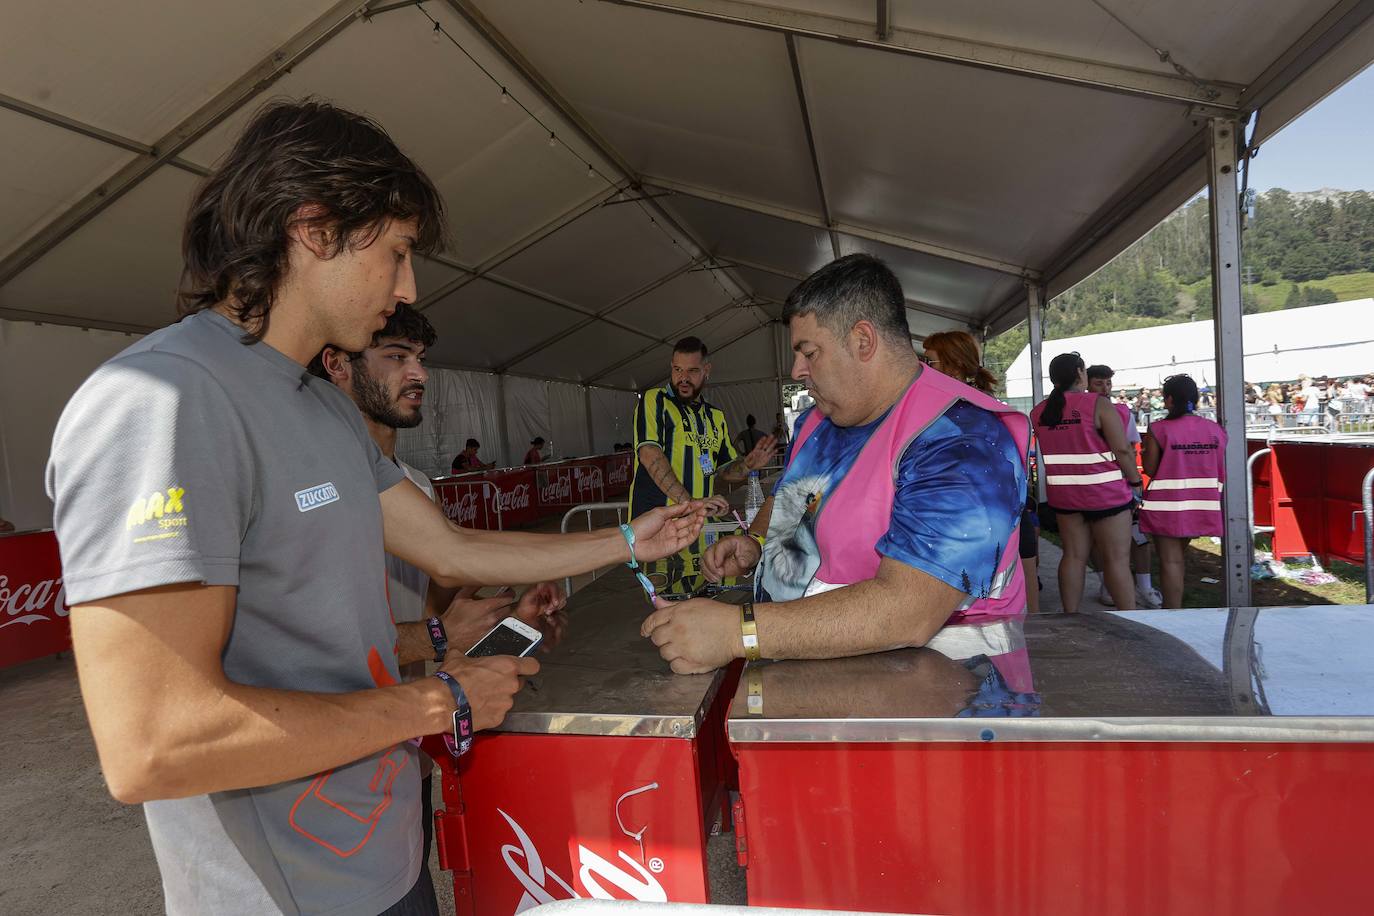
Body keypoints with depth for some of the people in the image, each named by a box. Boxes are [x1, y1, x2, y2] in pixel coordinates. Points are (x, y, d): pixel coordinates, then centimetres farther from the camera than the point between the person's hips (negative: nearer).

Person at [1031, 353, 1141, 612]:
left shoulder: (1038, 412, 3)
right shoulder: (1099, 405, -13)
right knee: (1117, 559, 2)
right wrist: (1135, 480, -1)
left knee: (1074, 556, 11)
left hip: (1062, 494, 5)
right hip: (1104, 493, -5)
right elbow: (1122, 450, -13)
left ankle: (1070, 617, 15)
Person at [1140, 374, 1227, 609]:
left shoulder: (1159, 429, -12)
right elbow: (1221, 473, 9)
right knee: (1178, 555, 20)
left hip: (1167, 506, -5)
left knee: (1171, 560, -1)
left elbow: (1150, 469, -8)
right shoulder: (1215, 430, 3)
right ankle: (1172, 604, 28)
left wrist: (1147, 449, 8)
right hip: (1201, 507, 5)